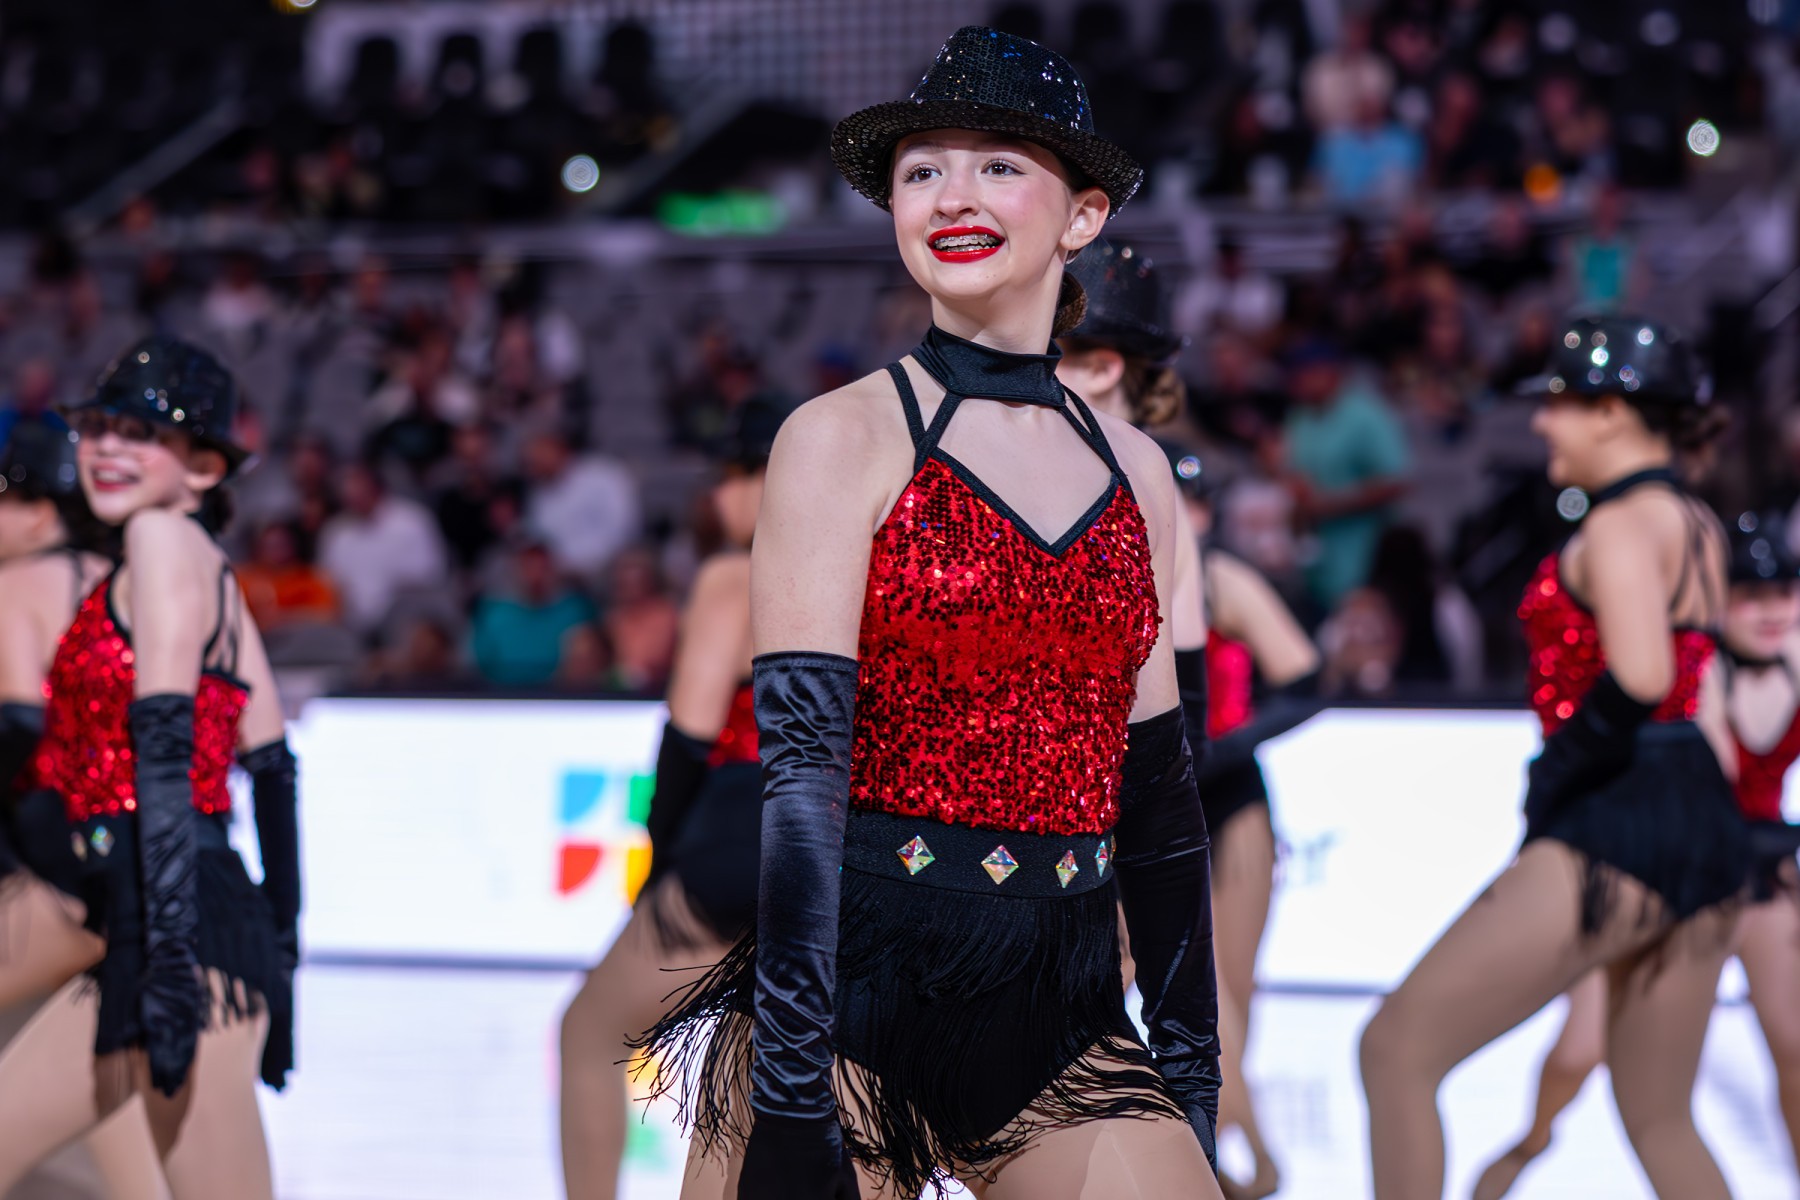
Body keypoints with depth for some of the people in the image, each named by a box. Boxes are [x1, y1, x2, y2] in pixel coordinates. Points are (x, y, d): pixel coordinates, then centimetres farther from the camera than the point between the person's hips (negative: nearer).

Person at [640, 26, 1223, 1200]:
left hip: (1060, 1017, 4)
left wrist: (1191, 1080, 14)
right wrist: (788, 1099, -16)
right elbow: (803, 762, -10)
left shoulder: (1135, 472, 12)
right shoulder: (845, 437, -2)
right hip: (859, 983, -4)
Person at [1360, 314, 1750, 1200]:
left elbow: (1638, 678, -26)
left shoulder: (1621, 522, -11)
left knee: (1397, 1048, -4)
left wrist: (1555, 780, -16)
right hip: (1706, 829, 10)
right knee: (1660, 1122, 17)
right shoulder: (1697, 526, 16)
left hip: (1617, 829, -10)